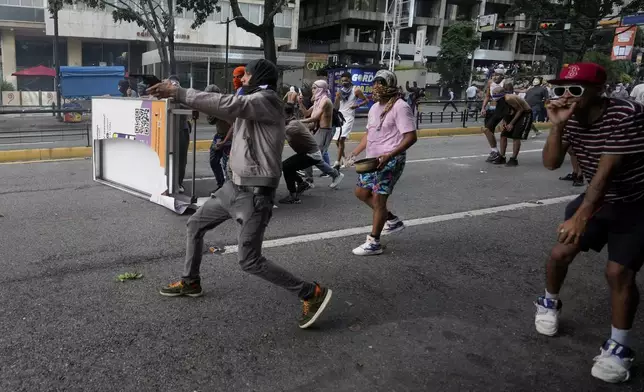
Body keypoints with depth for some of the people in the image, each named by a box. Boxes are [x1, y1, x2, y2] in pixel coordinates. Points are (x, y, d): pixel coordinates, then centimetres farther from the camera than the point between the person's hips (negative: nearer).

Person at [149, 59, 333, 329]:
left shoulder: (266, 100, -15)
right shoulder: (251, 103, 15)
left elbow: (226, 104, -28)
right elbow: (225, 110, 13)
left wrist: (178, 92, -26)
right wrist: (180, 94, 5)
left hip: (254, 193, -10)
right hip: (235, 186, 10)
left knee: (250, 261, -8)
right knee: (195, 225, 20)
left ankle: (312, 293, 1)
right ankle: (190, 282, 38)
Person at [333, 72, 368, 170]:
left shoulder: (356, 90, -4)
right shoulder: (339, 91, 9)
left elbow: (366, 100, 0)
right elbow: (335, 107, 12)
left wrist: (357, 105, -15)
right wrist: (337, 97, -6)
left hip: (349, 117, -6)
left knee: (341, 139, -19)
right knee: (337, 141, 9)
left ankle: (337, 163, -18)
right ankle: (343, 159, 31)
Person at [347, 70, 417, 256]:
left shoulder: (400, 107, -14)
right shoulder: (374, 107, 14)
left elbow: (411, 137, -20)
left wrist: (389, 155, -29)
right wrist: (355, 153, 11)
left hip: (390, 161, -10)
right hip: (372, 159, 10)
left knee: (378, 198, -7)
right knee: (361, 193, 15)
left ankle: (374, 243, 5)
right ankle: (393, 220, 30)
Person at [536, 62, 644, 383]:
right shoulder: (570, 118, -8)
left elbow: (606, 170, -33)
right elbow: (551, 164, -14)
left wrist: (580, 217, -38)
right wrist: (557, 125, -28)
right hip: (599, 198, 6)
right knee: (560, 252, 0)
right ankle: (549, 303, 29)